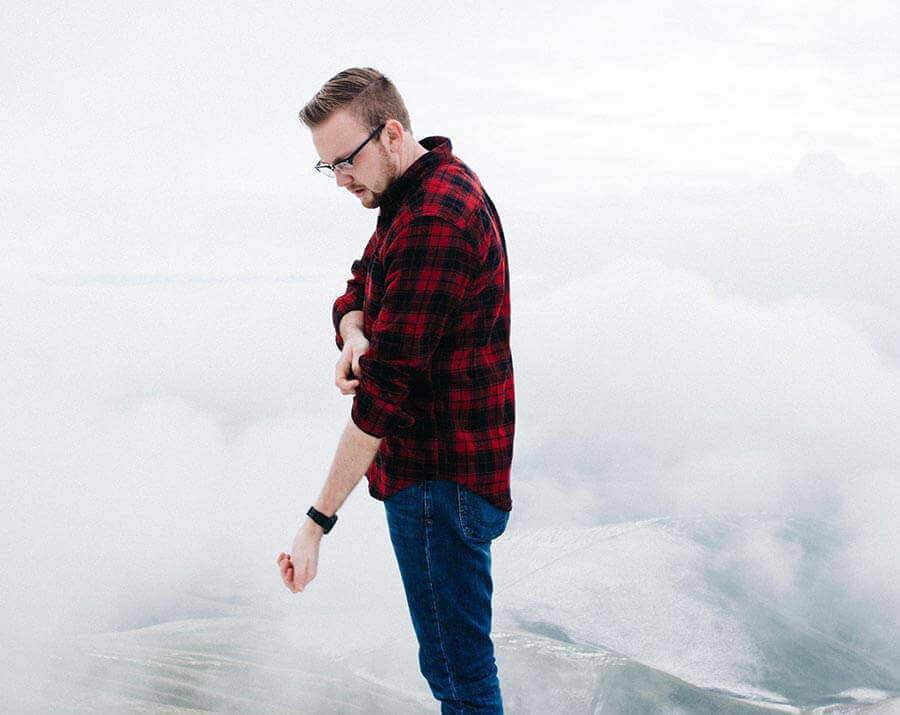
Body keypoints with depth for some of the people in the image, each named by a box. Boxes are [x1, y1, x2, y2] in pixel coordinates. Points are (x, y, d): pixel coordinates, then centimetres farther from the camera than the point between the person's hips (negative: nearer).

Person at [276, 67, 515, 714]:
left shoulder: (434, 219, -22)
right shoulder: (414, 193, 11)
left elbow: (387, 389, -26)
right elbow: (358, 293, 15)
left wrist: (318, 521, -24)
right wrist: (355, 338, -11)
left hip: (442, 479, -10)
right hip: (431, 465, 10)